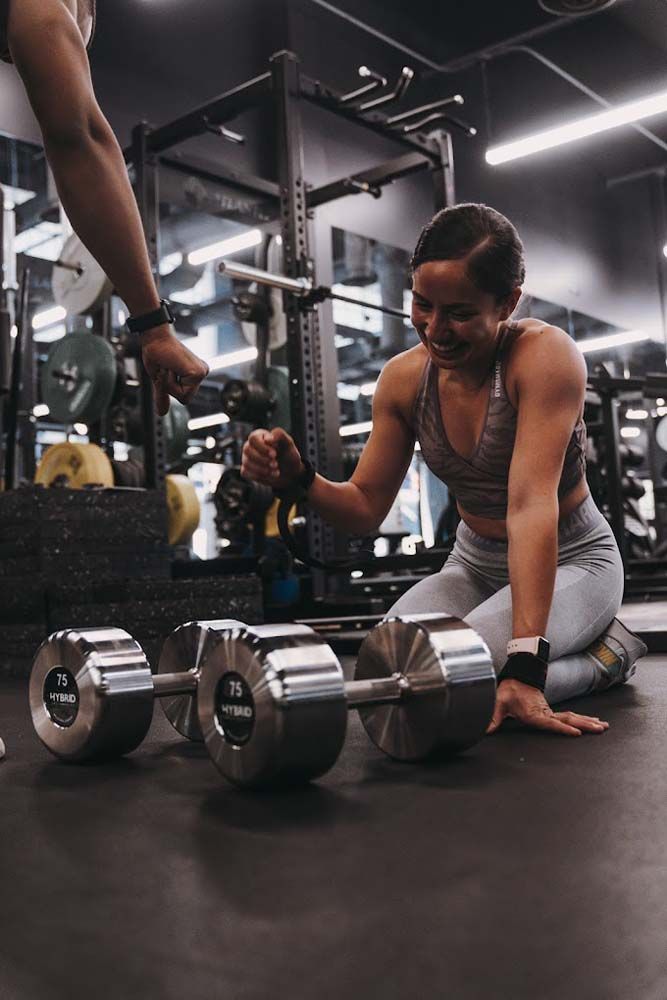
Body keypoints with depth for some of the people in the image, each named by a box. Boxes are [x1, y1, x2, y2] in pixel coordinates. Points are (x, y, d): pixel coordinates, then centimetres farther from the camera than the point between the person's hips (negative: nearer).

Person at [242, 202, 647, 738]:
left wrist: (524, 666, -39)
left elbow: (531, 505, -34)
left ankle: (603, 657, 0)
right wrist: (298, 477, -25)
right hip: (475, 564, 6)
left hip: (573, 562, -6)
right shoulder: (403, 377, -8)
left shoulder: (544, 354, -24)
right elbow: (366, 508, -3)